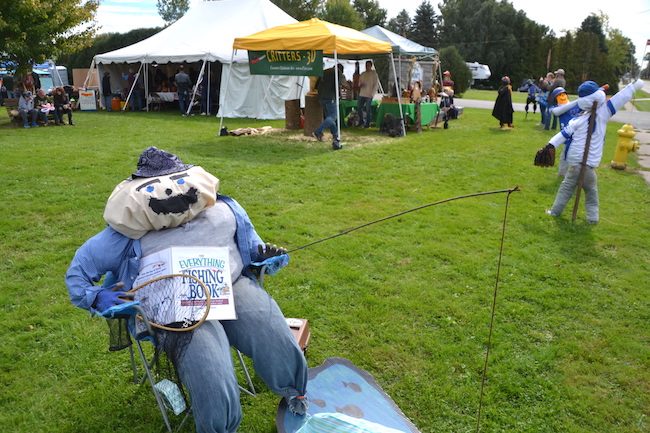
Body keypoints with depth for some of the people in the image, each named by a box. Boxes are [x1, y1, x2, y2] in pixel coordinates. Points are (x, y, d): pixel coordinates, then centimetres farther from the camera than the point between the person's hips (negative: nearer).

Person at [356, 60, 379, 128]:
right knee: (359, 107, 5)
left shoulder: (374, 74, -1)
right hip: (362, 94, 5)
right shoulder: (362, 74, 13)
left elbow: (375, 85, -4)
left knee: (368, 109, -4)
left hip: (369, 95, -5)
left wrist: (372, 94, -13)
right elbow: (359, 82, 21)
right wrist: (360, 84, -5)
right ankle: (361, 120, 24)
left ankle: (367, 123, 5)